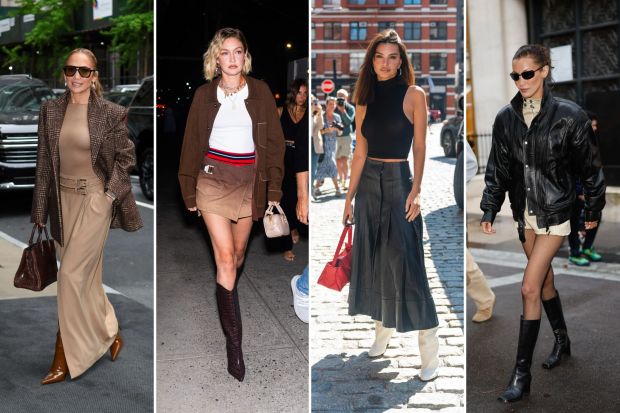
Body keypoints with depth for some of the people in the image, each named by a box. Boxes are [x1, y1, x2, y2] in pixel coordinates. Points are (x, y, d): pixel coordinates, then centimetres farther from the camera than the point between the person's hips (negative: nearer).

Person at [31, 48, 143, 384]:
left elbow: (125, 156, 1)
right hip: (63, 199, 5)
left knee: (71, 273, -7)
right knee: (87, 274, 12)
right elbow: (44, 161, 6)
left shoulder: (111, 113, -7)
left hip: (95, 200, -5)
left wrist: (110, 194, -9)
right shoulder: (50, 110, 4)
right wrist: (40, 210, 5)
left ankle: (65, 356, 5)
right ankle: (110, 331, 32)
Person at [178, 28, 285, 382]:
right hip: (213, 177, -1)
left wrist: (274, 189, -2)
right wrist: (189, 191, 6)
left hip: (249, 180, 1)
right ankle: (234, 341, -4)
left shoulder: (260, 92, 1)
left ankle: (227, 301, 39)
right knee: (225, 258, -8)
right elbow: (191, 144, 6)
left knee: (237, 254, 11)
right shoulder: (204, 95, 1)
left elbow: (275, 141, 2)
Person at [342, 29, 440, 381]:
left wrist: (416, 190, -18)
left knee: (405, 263, -7)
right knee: (372, 259, 10)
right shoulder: (365, 100, 9)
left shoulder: (414, 95, -4)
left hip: (398, 181, -5)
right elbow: (360, 152, 10)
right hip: (368, 183, 5)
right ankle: (383, 331, 27)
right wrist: (350, 197, 9)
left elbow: (420, 148, -7)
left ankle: (430, 351, 0)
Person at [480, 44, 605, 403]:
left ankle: (522, 373, -1)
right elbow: (497, 169, 5)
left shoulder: (568, 115, -13)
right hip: (526, 214, 5)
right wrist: (489, 211, -1)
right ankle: (562, 340, 42)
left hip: (555, 213, -5)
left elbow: (590, 167, -4)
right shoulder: (506, 118, -1)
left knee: (530, 288, -10)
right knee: (545, 281, 19)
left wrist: (594, 211, 2)